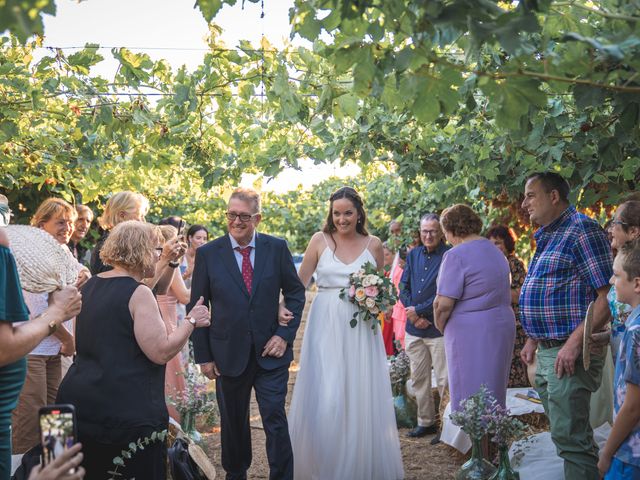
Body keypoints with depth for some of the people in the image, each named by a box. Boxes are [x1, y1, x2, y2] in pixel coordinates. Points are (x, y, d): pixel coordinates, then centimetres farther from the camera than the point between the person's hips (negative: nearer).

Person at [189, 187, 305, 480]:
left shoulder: (277, 248, -1)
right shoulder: (207, 253, -3)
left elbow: (295, 292, 6)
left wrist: (285, 335, -6)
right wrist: (203, 356, -3)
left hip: (271, 352, -1)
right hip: (229, 354, 1)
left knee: (275, 420, -3)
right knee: (232, 423, 15)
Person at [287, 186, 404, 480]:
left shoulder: (374, 244, 6)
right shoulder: (320, 240, 0)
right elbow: (300, 282, 2)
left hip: (361, 329, 2)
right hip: (326, 326, -2)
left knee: (361, 397, 4)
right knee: (324, 399, -3)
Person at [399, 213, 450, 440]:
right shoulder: (413, 255, 11)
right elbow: (403, 288, 10)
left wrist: (418, 310, -11)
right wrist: (413, 316, -4)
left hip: (439, 328, -6)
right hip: (414, 328, 6)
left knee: (444, 380, -2)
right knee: (419, 378, 14)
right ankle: (426, 422, 26)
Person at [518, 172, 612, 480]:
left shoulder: (581, 230, -12)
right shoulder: (546, 237, 17)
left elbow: (607, 296, -18)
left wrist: (575, 342, -24)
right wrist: (534, 340, 18)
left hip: (569, 354, -9)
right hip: (546, 352, 10)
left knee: (570, 438, -7)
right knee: (565, 434, 17)